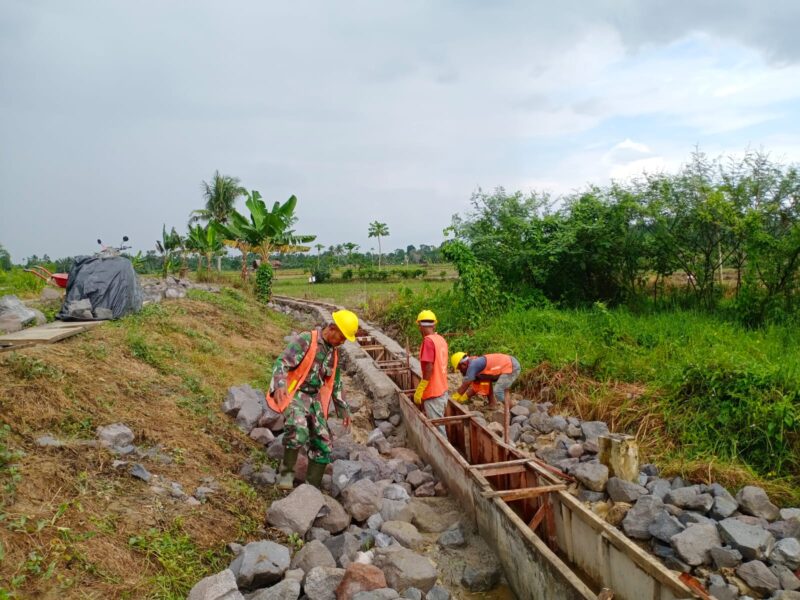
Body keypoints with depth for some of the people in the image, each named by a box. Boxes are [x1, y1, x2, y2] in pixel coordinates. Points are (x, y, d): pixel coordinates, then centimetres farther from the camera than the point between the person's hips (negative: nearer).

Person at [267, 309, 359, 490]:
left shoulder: (333, 352, 11)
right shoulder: (305, 340, -11)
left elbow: (335, 383, 22)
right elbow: (281, 363, -19)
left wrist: (343, 409, 22)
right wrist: (280, 385, -36)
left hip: (315, 399, 7)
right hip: (295, 394, -7)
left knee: (323, 446, 2)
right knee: (299, 431, -33)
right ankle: (287, 471, -12)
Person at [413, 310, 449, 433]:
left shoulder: (428, 341, -18)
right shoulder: (441, 339, 6)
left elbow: (429, 369, -23)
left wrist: (419, 391, -16)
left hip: (433, 393, -8)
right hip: (442, 390, 8)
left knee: (437, 427, 0)